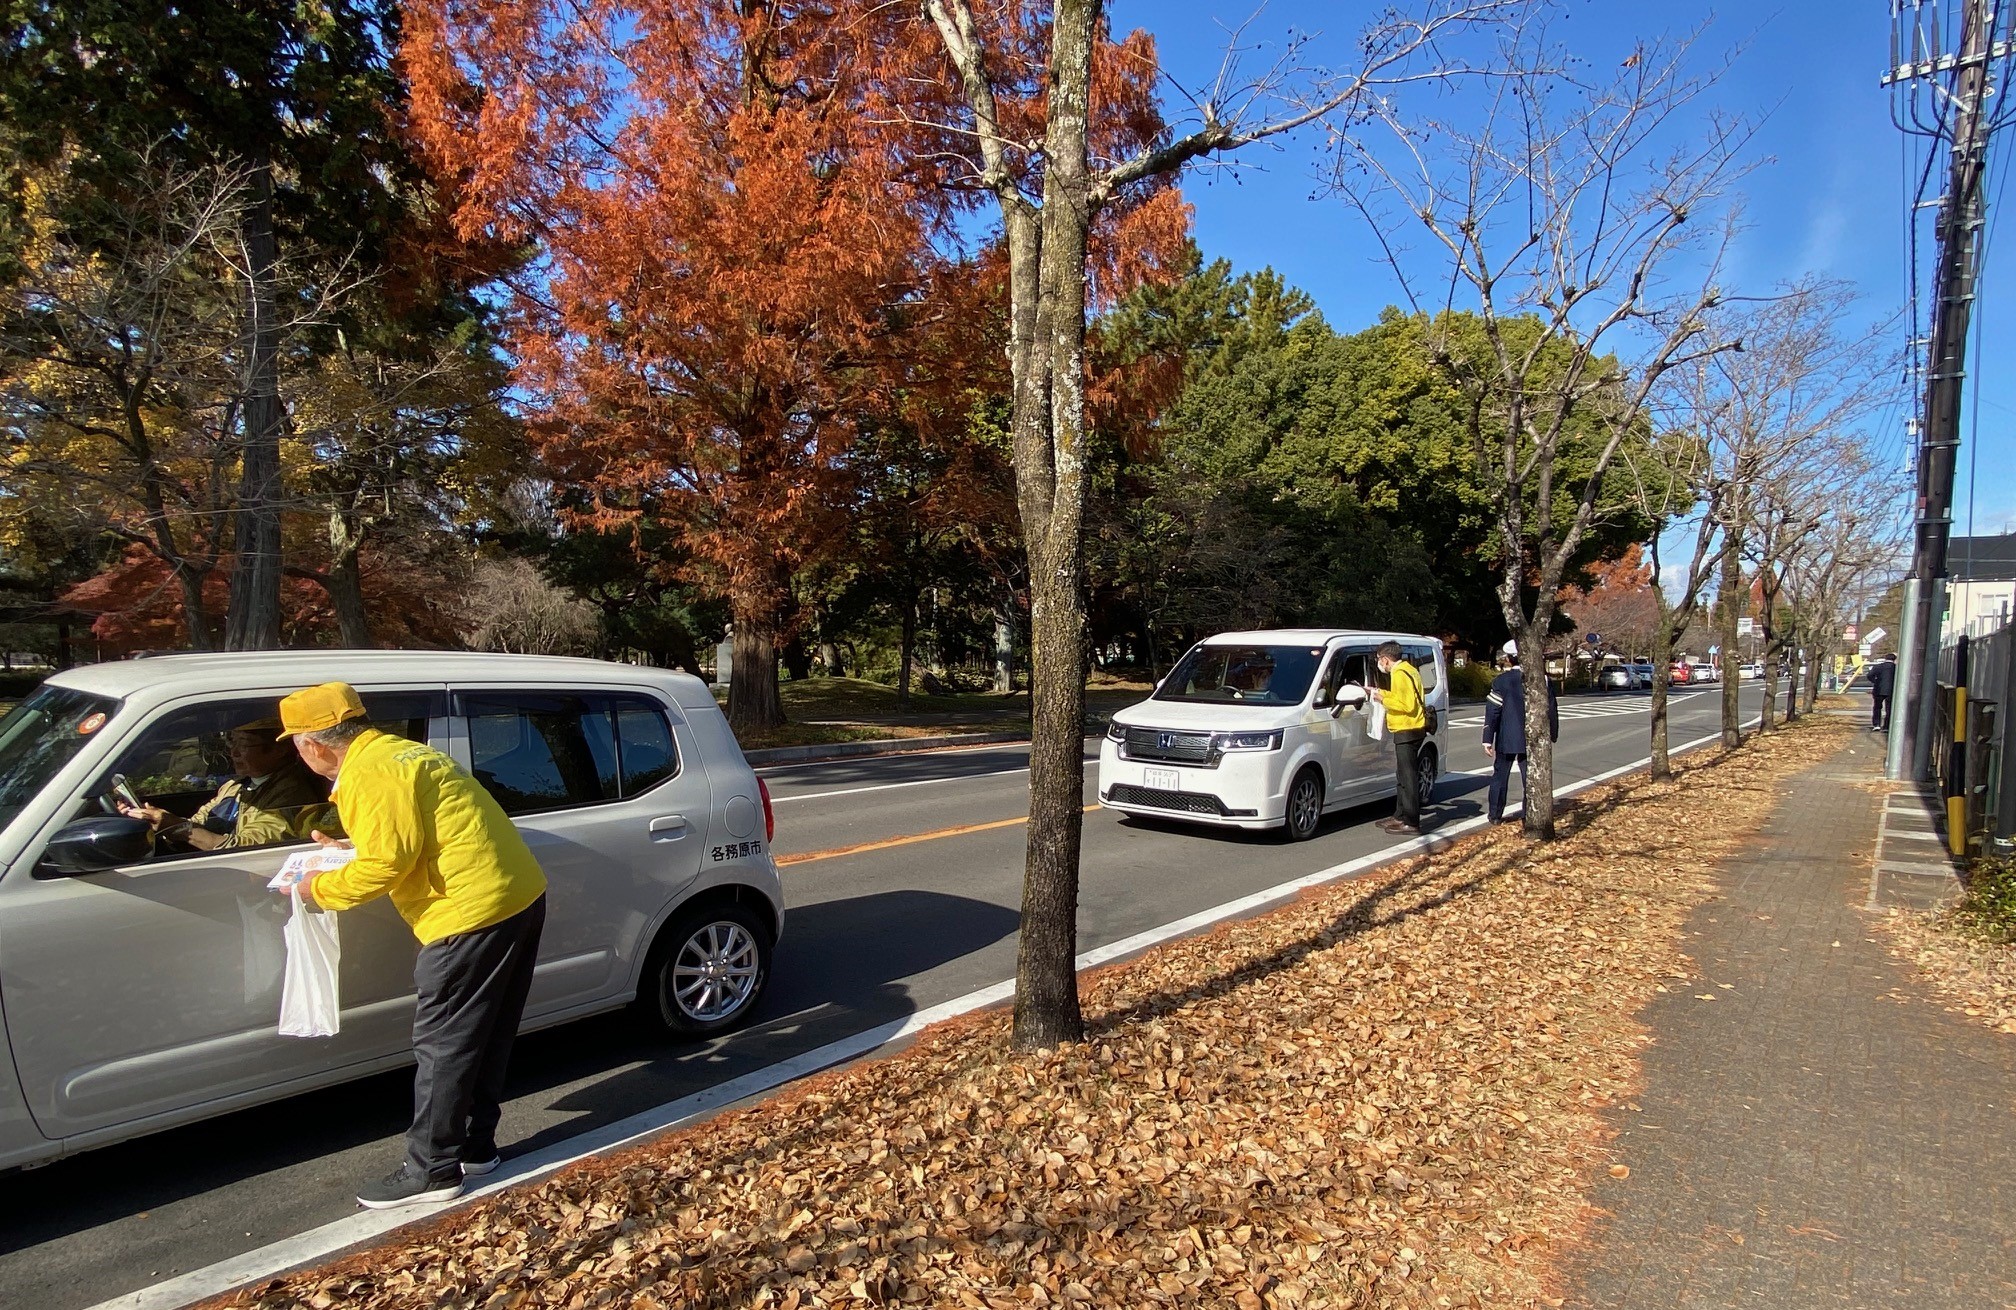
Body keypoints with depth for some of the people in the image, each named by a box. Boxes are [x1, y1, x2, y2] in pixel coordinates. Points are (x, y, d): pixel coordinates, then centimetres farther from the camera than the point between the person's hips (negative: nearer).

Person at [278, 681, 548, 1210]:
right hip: (521, 896, 10)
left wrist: (323, 888, -2)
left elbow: (389, 861, -18)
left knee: (442, 1046, 3)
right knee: (484, 1037, 19)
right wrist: (352, 848, 23)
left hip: (474, 912, -10)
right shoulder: (399, 750, 19)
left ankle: (431, 1170, 14)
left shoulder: (369, 775, -12)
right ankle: (474, 1147, 30)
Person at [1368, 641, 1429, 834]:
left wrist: (1384, 699, -14)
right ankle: (1401, 816, 25)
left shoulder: (1400, 674, -17)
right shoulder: (1408, 670, 16)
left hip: (1407, 731, -11)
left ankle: (1411, 822, -5)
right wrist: (1381, 693, 18)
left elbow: (1407, 705, -23)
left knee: (1408, 777, -8)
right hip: (1410, 730, 11)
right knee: (1404, 776, 17)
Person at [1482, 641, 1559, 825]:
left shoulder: (1501, 681, -9)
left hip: (1507, 739, -2)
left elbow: (1493, 711, -10)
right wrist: (1553, 734, 19)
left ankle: (1495, 814, 13)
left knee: (1500, 775, 9)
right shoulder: (1541, 679, 2)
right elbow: (1552, 709, 8)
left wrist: (1488, 739, -7)